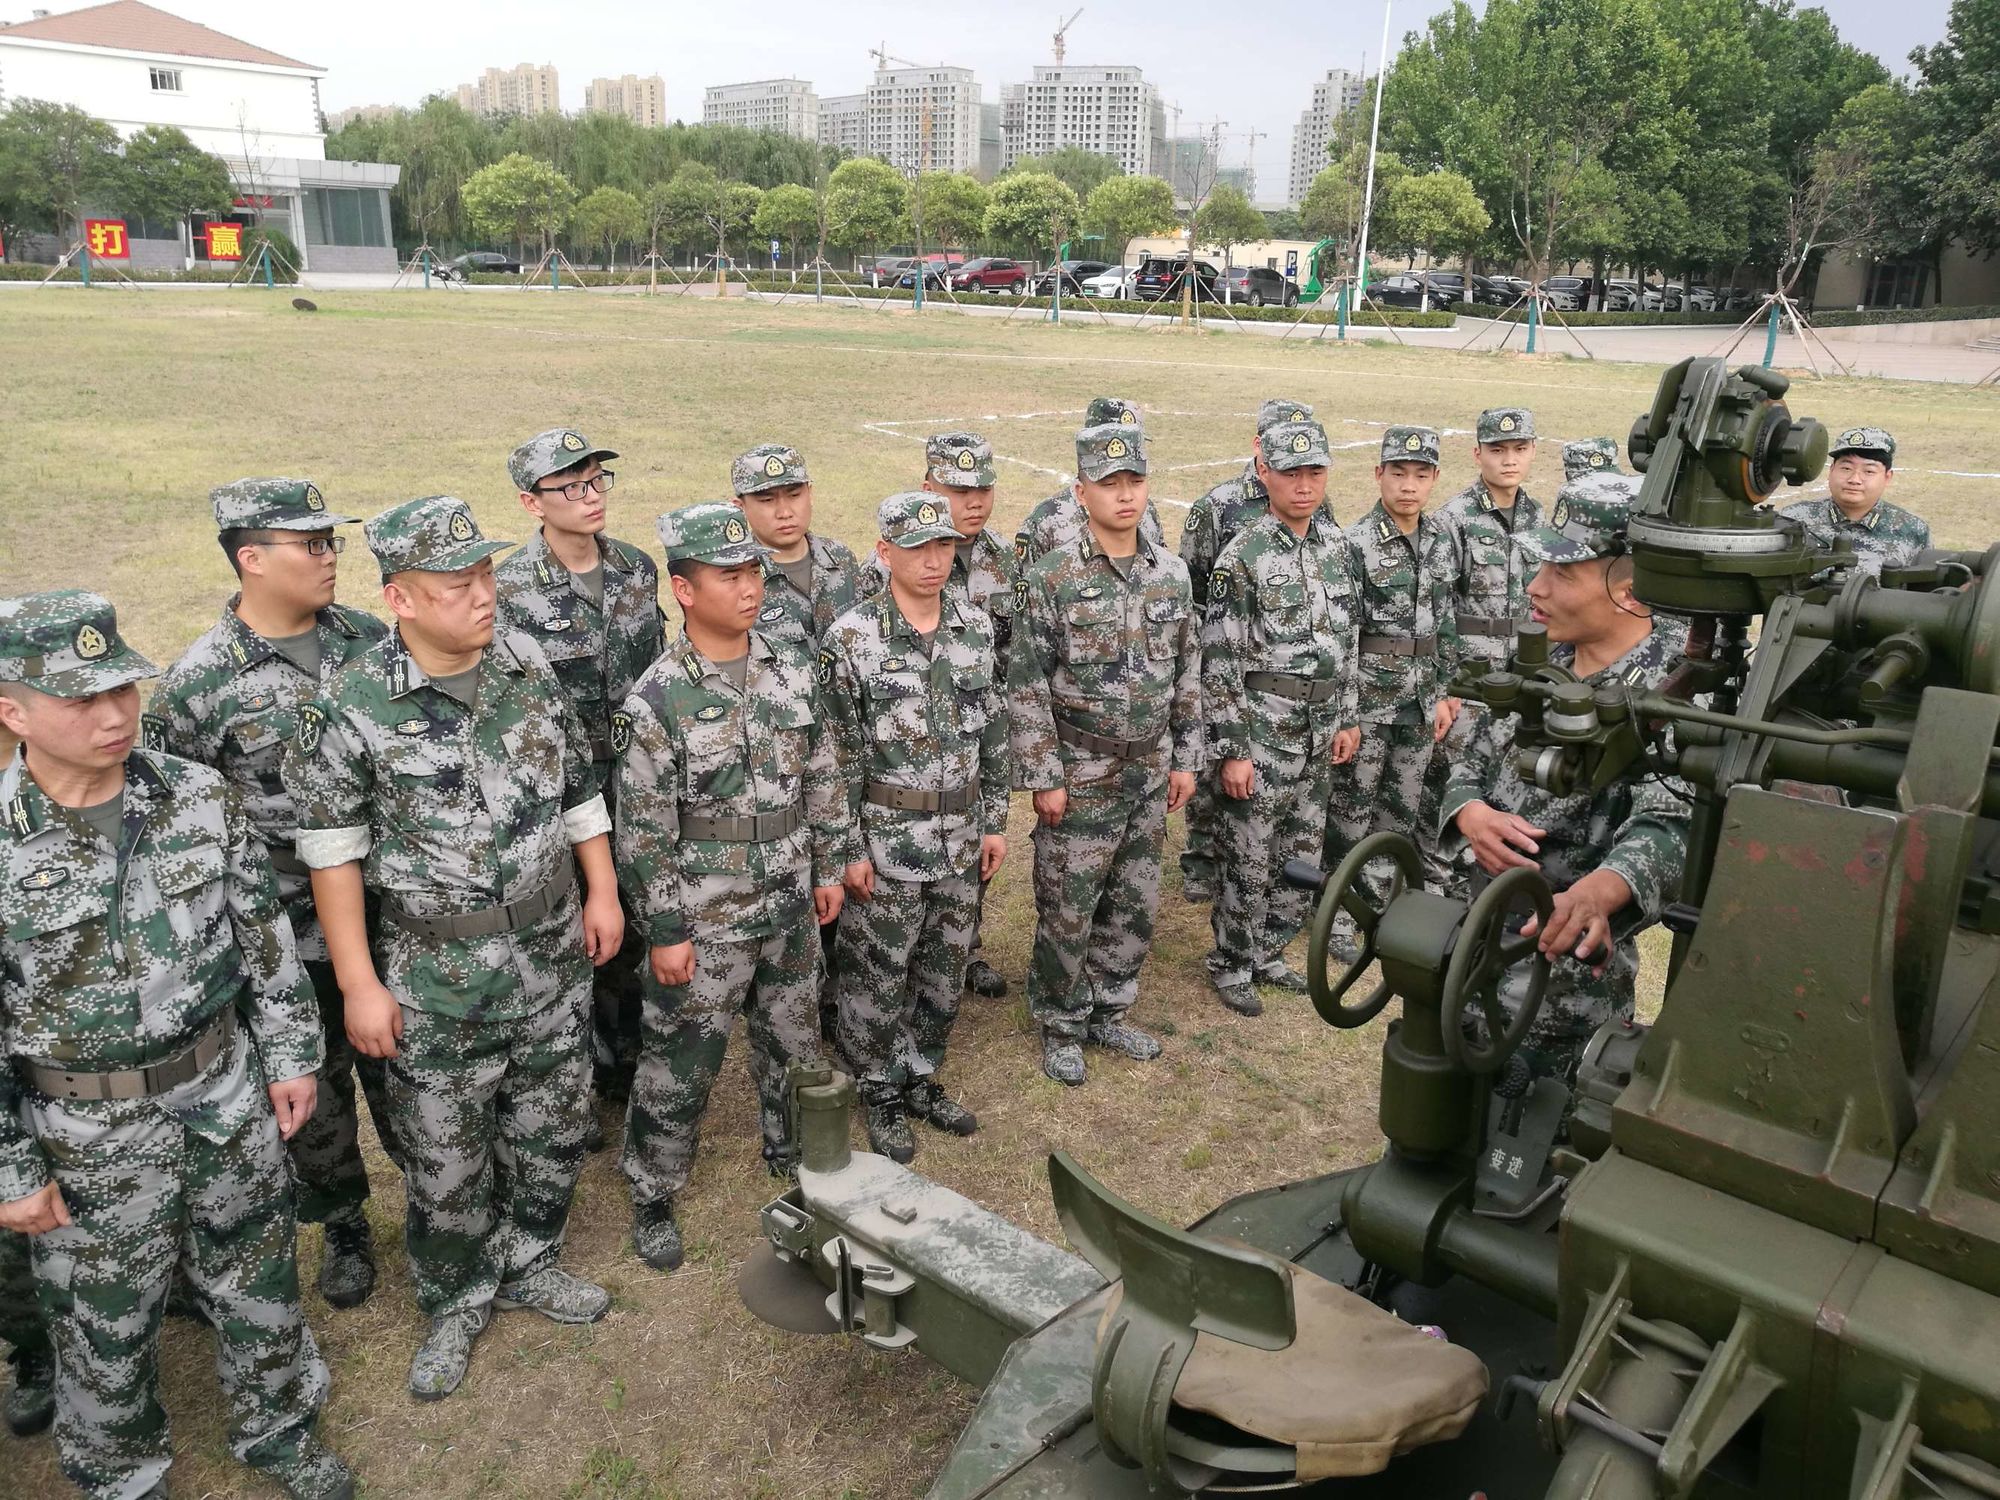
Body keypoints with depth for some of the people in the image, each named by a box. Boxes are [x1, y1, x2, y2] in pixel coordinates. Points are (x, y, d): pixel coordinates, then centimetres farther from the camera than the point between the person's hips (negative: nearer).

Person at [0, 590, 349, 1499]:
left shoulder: (201, 797, -8)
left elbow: (266, 935, 2)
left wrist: (291, 1053, 4)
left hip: (228, 1097, 3)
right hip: (89, 1135, -2)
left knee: (256, 1280, 20)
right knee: (106, 1324, 18)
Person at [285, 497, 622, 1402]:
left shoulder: (529, 665, -2)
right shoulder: (352, 707, -15)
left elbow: (577, 785, 8)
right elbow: (332, 850, -10)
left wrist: (602, 892, 7)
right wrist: (359, 985, -10)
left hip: (552, 949, 4)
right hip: (436, 974, -4)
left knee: (552, 1127, 18)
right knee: (446, 1158, 11)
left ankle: (527, 1262, 43)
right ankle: (455, 1304, 35)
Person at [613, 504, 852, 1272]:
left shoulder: (791, 665, -1)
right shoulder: (657, 701, -17)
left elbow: (822, 775, 9)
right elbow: (644, 832, -14)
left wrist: (830, 864, 9)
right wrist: (664, 932, -12)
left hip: (790, 905, 5)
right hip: (706, 920, -5)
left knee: (793, 1042, 21)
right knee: (680, 1065, 8)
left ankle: (792, 1152, 44)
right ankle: (652, 1196, 29)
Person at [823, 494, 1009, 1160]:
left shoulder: (976, 625, 1)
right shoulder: (851, 639, -13)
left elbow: (993, 731, 8)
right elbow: (837, 755, -10)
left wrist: (995, 821, 8)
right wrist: (847, 849, -10)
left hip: (961, 834, 5)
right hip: (887, 836, -5)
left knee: (945, 969, 17)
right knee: (878, 976, 9)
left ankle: (922, 1080, 36)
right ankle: (880, 1095, 28)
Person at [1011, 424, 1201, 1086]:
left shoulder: (1171, 572, 3)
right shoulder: (1052, 578, -13)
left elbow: (1187, 673, 11)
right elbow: (1026, 686, -12)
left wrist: (1186, 759, 9)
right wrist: (1045, 778, -13)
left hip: (1149, 774, 5)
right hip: (1079, 778, -5)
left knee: (1135, 904, 15)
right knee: (1067, 912, 6)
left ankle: (1108, 1012, 35)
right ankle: (1061, 1026, 26)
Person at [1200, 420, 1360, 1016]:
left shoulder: (1336, 542, 6)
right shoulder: (1243, 557, -14)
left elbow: (1347, 638, 15)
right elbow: (1220, 662, -14)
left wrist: (1347, 719, 12)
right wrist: (1231, 750, -15)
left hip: (1320, 733, 7)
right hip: (1261, 732, -6)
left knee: (1302, 855, 15)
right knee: (1249, 862, 3)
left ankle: (1269, 953, 33)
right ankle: (1230, 966, 22)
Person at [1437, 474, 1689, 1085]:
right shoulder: (1547, 664, 4)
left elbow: (1665, 827, -32)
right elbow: (1474, 762, 9)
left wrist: (1597, 892, -54)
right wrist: (1471, 813, -15)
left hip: (1567, 976, -7)